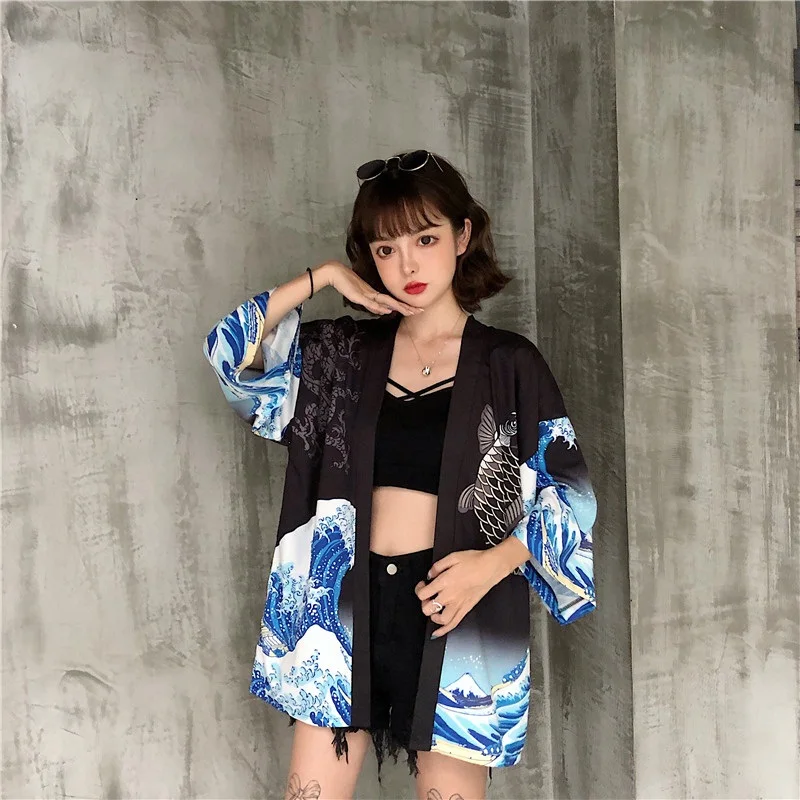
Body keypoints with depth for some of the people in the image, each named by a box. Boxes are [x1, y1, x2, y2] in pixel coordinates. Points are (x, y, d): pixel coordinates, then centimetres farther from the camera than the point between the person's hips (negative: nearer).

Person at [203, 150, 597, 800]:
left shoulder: (507, 363, -3)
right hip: (349, 602, 3)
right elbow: (232, 353, 3)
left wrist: (495, 561, -17)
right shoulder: (349, 352, 6)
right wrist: (322, 278, -1)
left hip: (455, 613, -2)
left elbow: (567, 495, -2)